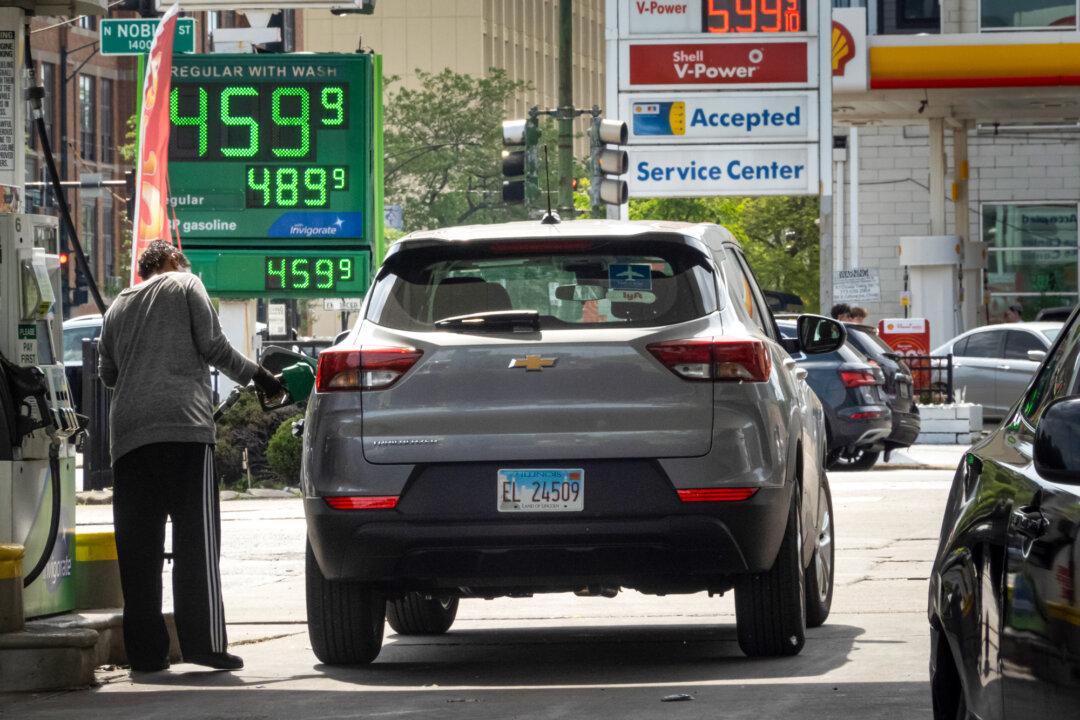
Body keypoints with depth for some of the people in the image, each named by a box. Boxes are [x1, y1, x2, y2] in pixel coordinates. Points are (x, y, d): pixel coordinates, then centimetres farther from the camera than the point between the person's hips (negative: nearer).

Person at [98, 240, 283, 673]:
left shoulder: (118, 307, 23)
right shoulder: (185, 285, 10)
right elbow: (212, 344, 0)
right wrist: (254, 376, 12)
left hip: (128, 433, 5)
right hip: (184, 425, -5)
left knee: (137, 547, 3)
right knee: (196, 539, -5)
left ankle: (145, 651, -1)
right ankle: (203, 641, -13)